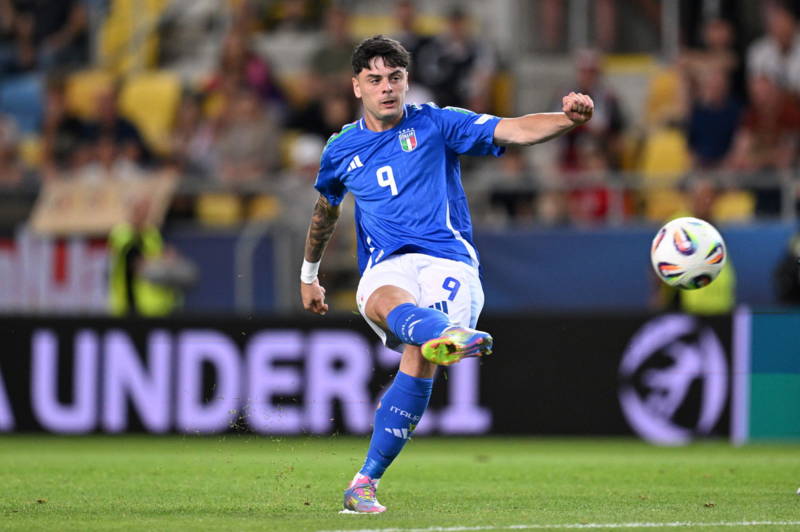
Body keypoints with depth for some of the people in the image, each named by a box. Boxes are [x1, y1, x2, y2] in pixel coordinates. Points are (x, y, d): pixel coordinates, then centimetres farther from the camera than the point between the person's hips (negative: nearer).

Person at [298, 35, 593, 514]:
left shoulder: (436, 125, 8)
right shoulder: (342, 150, 18)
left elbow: (514, 131, -4)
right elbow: (326, 210, 37)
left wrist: (568, 119, -23)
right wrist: (309, 275, 46)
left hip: (447, 262, -1)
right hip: (386, 268, 1)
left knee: (419, 361, -27)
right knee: (386, 301, -38)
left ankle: (366, 482, -20)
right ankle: (447, 335, -74)